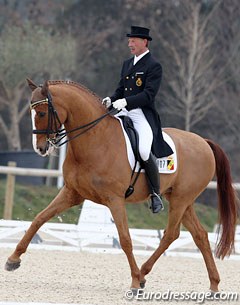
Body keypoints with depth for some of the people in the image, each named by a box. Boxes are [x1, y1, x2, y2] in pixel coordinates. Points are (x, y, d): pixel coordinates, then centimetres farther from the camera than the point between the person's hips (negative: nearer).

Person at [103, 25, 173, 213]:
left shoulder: (154, 66, -6)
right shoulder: (127, 64, 19)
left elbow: (149, 94, -16)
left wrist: (126, 101, -27)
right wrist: (111, 100, 2)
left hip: (144, 115, -8)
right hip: (124, 113, 8)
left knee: (144, 151, -28)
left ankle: (156, 194, -13)